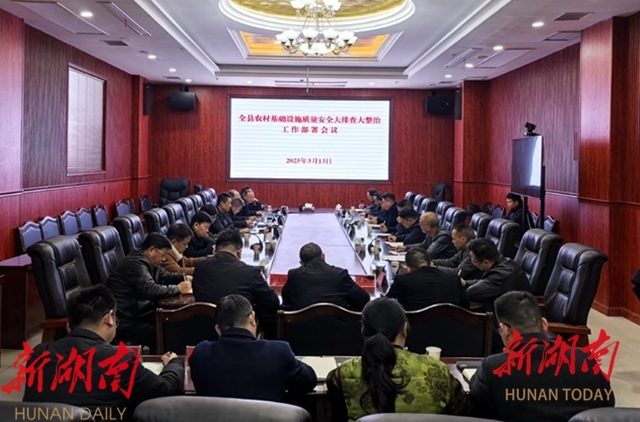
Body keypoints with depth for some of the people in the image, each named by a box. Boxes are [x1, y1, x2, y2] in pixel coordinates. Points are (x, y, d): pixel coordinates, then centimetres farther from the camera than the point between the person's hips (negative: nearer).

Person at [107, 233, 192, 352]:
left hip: (138, 312, 11)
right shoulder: (136, 263, -21)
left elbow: (165, 276, 22)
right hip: (125, 322, -11)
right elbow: (152, 291, -32)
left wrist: (185, 278, 3)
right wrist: (178, 289, -20)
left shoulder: (147, 262, 11)